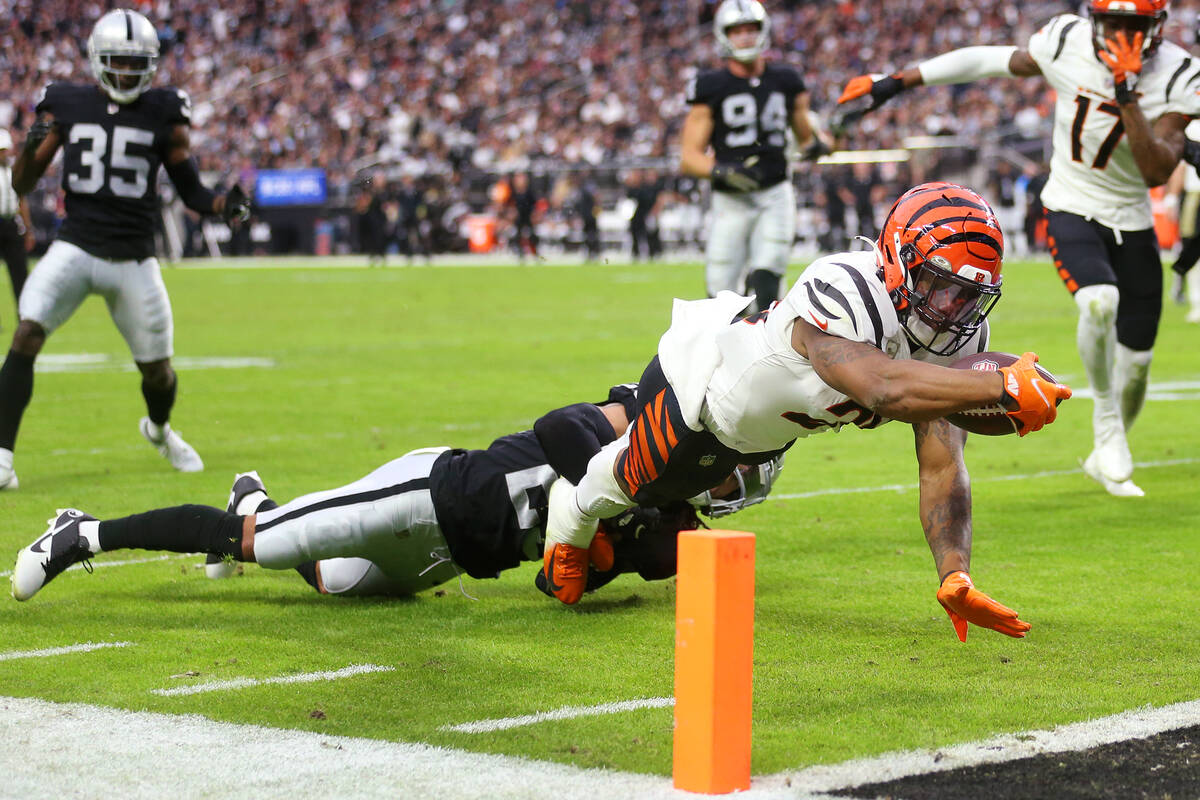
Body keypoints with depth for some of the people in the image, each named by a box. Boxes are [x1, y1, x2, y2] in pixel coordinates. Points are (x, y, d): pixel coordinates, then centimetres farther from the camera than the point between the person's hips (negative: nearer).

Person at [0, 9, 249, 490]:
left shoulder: (164, 113, 0)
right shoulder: (65, 107, 1)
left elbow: (191, 191, 5)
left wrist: (225, 205, -16)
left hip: (134, 260, 1)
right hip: (75, 248, -1)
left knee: (157, 371, 8)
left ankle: (159, 429, 43)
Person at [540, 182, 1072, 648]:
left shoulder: (960, 337, -26)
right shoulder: (843, 293, -48)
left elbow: (942, 468, -28)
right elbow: (883, 387, -66)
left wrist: (954, 577, -41)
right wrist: (1002, 388, -72)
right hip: (700, 374, -6)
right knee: (640, 486, 23)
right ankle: (576, 510, 57)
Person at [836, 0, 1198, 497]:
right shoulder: (1067, 42, -15)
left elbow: (1157, 172, -24)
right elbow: (991, 61, -1)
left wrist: (1127, 95, -34)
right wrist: (895, 82, 0)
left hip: (1132, 223, 2)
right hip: (1072, 211, -2)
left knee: (1134, 367, 7)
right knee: (1100, 302, -33)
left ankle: (1106, 457, 36)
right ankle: (1106, 421, -10)